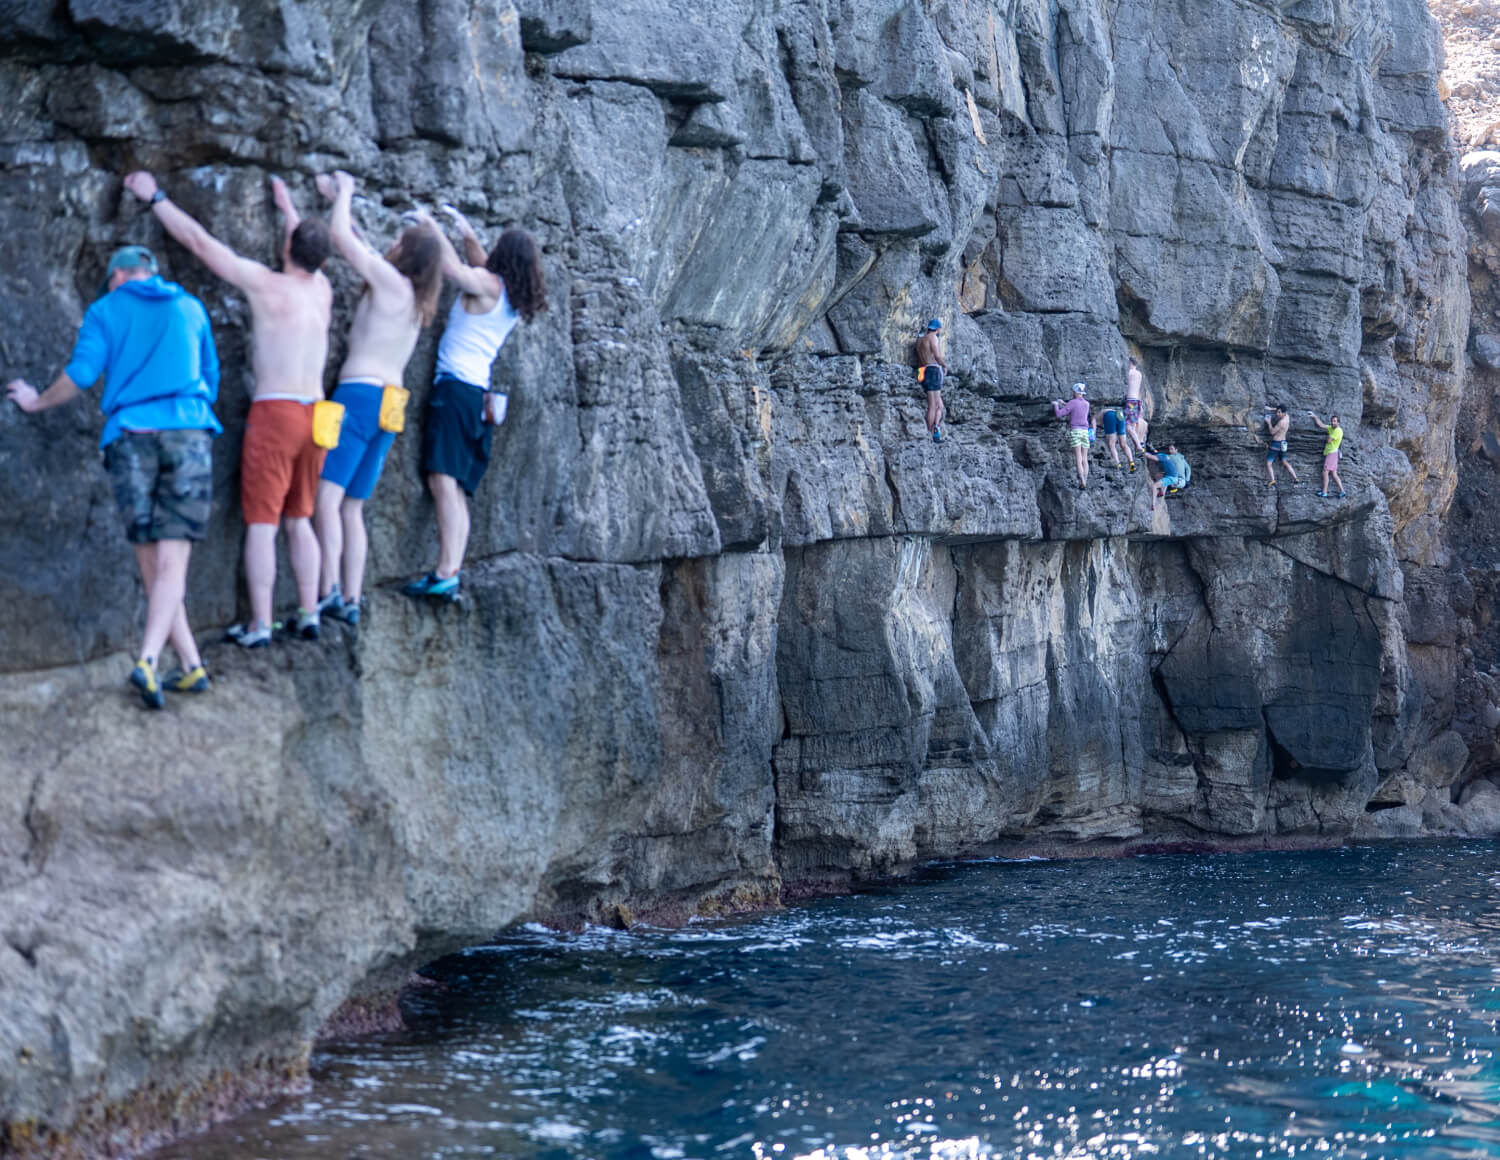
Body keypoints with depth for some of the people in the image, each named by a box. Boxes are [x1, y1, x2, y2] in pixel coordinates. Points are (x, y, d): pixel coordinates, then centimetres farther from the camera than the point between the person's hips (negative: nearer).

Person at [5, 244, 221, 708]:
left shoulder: (106, 311, 11)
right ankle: (148, 661, -23)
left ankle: (192, 665, 4)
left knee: (152, 560, 7)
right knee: (172, 560, -6)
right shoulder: (190, 309, 18)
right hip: (188, 433, 1)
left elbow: (81, 373, 1)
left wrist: (37, 401, 18)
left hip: (129, 435, 0)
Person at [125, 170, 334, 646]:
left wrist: (155, 196, 8)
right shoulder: (322, 290, 9)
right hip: (314, 413, 6)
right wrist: (287, 206, 48)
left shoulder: (265, 283, -7)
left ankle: (260, 625, -5)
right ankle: (309, 613, 12)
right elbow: (310, 256, 33)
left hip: (274, 412, -6)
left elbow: (198, 240, -3)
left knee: (261, 523, -3)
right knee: (299, 520, 15)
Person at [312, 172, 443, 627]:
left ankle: (329, 588, -31)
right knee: (352, 507, 10)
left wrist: (344, 192, 13)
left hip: (360, 392, -9)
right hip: (391, 402, 9)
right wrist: (336, 197, 34)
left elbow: (342, 237, -4)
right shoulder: (417, 298, 17)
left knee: (326, 495, -18)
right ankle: (351, 600, 5)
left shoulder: (390, 280, -6)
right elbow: (355, 244, 30)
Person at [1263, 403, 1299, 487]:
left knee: (1268, 463, -4)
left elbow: (1272, 432, -20)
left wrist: (1268, 422, -12)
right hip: (1283, 443, 9)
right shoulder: (1287, 416, 1)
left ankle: (1272, 481, -15)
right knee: (1284, 462, 22)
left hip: (1276, 444, -9)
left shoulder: (1281, 422, -25)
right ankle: (1295, 478, 21)